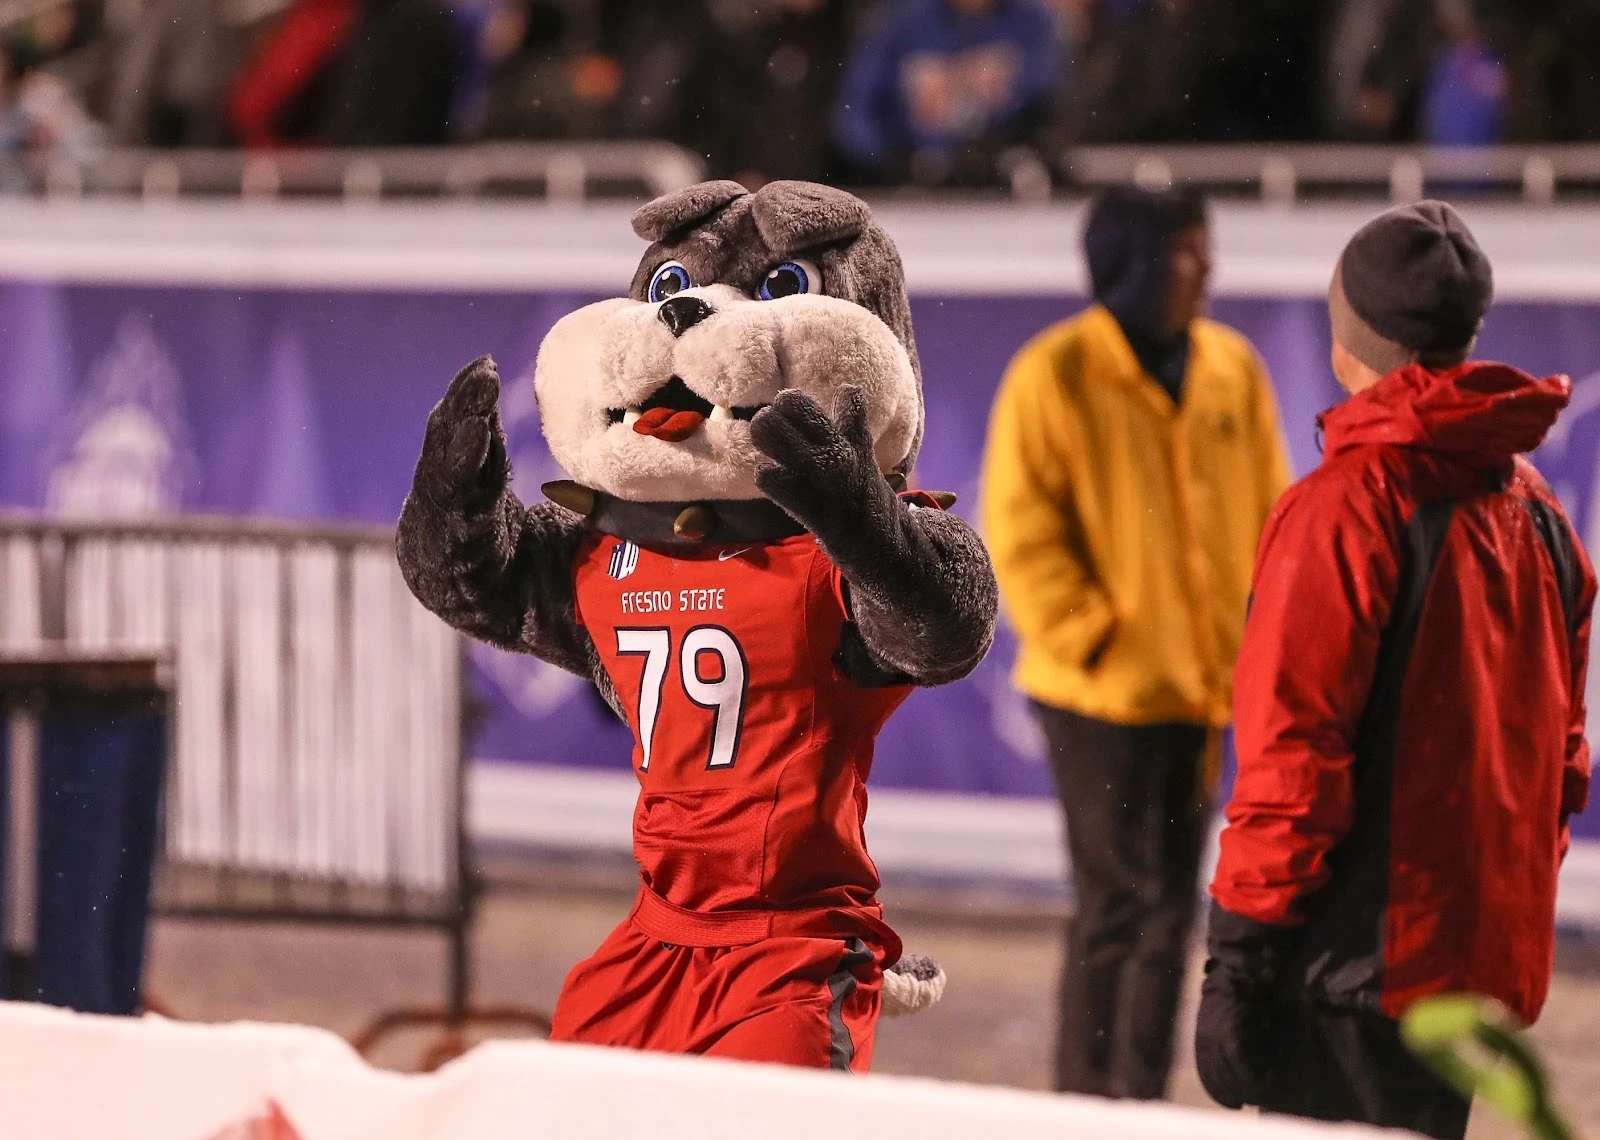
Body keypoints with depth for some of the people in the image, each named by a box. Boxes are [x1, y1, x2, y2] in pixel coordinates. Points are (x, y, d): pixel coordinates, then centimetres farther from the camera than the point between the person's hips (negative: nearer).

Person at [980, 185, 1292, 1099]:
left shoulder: (1234, 370, 6)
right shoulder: (1055, 374, -9)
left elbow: (1270, 516, 12)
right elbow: (1019, 536, -9)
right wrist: (1093, 642, -13)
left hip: (1203, 690, 5)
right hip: (1103, 694, -5)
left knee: (1172, 906, 10)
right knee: (1119, 905, -5)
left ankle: (1143, 1099, 19)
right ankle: (1088, 1108, 1)